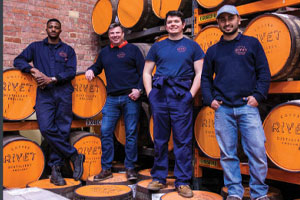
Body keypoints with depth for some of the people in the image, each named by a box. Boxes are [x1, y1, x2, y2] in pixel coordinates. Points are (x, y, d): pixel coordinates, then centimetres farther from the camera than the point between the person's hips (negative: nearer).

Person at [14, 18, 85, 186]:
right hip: (44, 93, 0)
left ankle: (56, 168, 6)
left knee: (62, 130, -4)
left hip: (63, 93, 0)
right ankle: (74, 156, -4)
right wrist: (33, 70, -7)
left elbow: (71, 72, 4)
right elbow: (19, 60, 12)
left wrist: (52, 79, -9)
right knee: (46, 128, -17)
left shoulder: (68, 50, 16)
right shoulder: (36, 47, 19)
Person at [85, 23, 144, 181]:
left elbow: (143, 71, 1)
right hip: (112, 98, 4)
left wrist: (139, 89, -11)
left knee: (131, 133, 0)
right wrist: (91, 70, 7)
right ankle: (106, 169, 11)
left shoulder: (132, 49, 5)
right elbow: (98, 67, 30)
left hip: (130, 98, -4)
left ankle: (130, 168, 11)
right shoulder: (104, 52, 17)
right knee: (105, 131, 0)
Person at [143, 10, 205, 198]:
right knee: (160, 140, 7)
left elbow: (199, 73, 4)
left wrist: (191, 94, -7)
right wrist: (150, 93, 1)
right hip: (159, 95, 2)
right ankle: (159, 178, 18)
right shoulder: (157, 47, 16)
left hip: (181, 96, -2)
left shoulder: (192, 46, 10)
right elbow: (147, 72, 14)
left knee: (183, 140, -1)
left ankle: (183, 181, 8)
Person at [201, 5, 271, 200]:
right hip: (223, 109, 2)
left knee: (257, 151, -4)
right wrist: (209, 99, 4)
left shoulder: (252, 43, 9)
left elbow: (264, 73, 6)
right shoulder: (213, 50, 14)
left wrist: (258, 95, -6)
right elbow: (205, 78, 17)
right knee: (228, 154, 5)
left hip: (248, 107, -2)